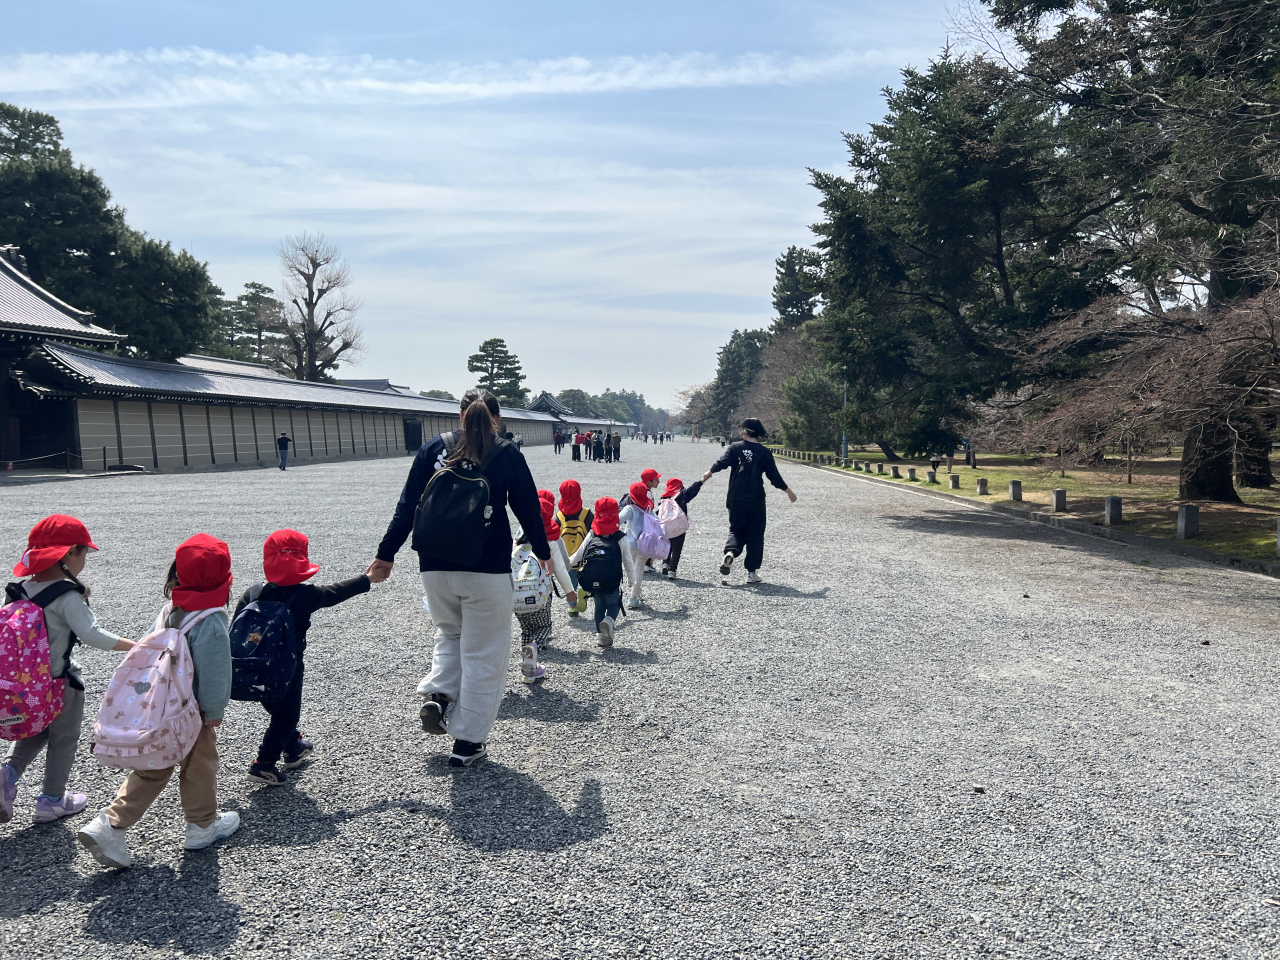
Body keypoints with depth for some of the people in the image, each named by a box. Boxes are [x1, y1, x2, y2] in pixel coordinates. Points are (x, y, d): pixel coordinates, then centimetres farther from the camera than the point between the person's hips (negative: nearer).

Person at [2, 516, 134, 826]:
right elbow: (91, 635, -27)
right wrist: (133, 646, -23)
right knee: (64, 739, 12)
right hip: (59, 683, -7)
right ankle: (52, 800, 21)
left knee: (33, 733, 27)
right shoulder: (68, 595, -21)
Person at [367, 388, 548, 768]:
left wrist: (386, 554, 10)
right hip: (487, 571, -3)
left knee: (450, 633, 29)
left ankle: (438, 694, 8)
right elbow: (528, 509, 4)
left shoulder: (433, 449, 2)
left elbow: (407, 507, 2)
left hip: (435, 567, 3)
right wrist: (543, 552, 20)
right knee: (482, 654, 10)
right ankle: (468, 742, 15)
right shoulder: (507, 456, -2)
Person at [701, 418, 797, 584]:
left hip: (736, 500, 1)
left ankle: (730, 552, -15)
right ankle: (752, 572, 12)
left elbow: (721, 463, -10)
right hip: (756, 500, -1)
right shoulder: (764, 452, -3)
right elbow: (774, 477, 1)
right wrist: (788, 491, 15)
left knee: (736, 530, 17)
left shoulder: (735, 447, -2)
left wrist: (709, 473, 10)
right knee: (755, 535, 10)